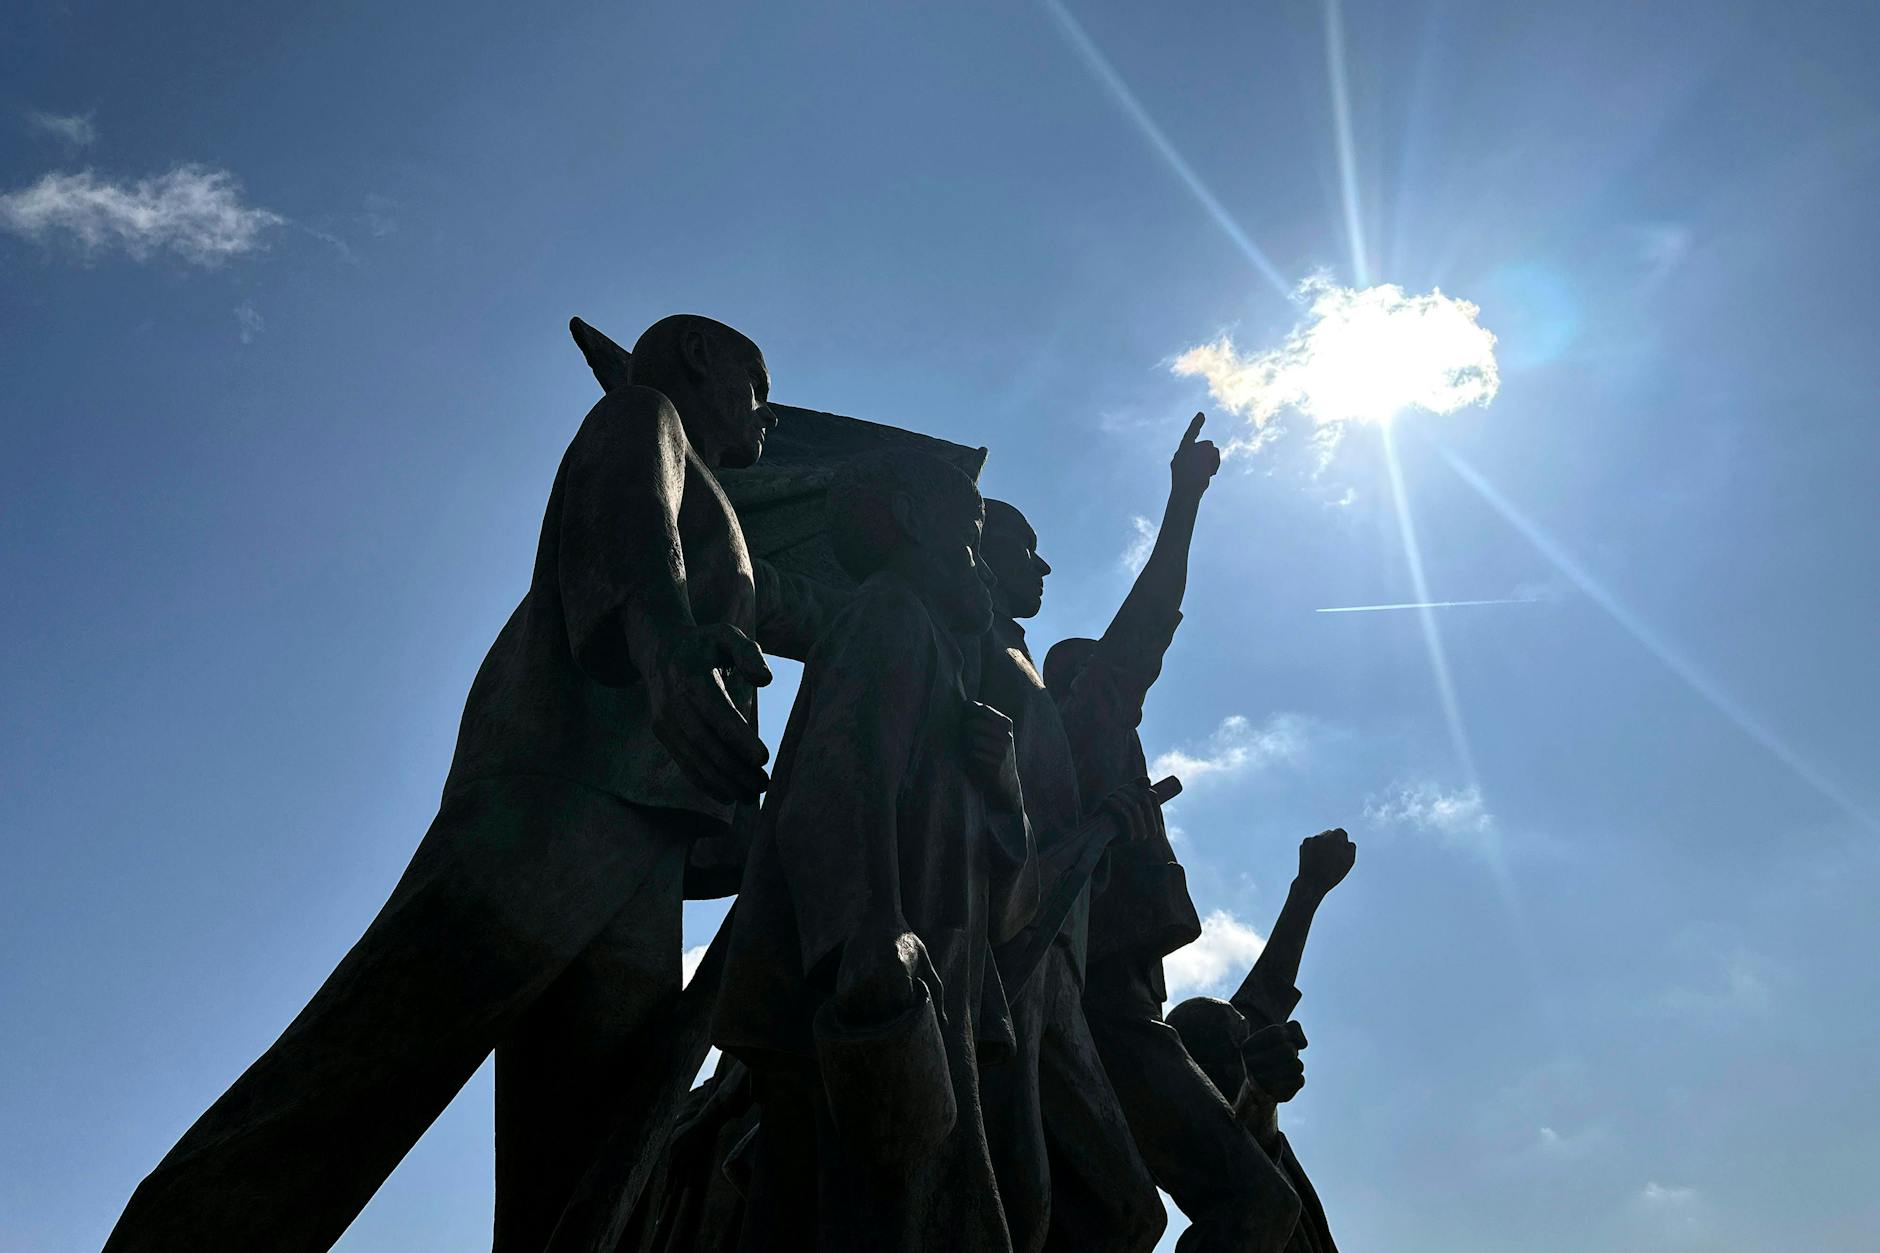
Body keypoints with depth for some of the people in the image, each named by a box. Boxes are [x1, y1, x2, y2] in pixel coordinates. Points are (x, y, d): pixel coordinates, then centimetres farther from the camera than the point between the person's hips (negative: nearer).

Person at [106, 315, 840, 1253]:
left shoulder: (716, 534, 39)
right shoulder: (643, 414, 14)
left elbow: (811, 618, 50)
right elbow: (629, 516, -10)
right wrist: (667, 647, -31)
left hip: (642, 844, 9)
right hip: (566, 781, -9)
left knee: (584, 1178, -3)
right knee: (364, 1075, -20)